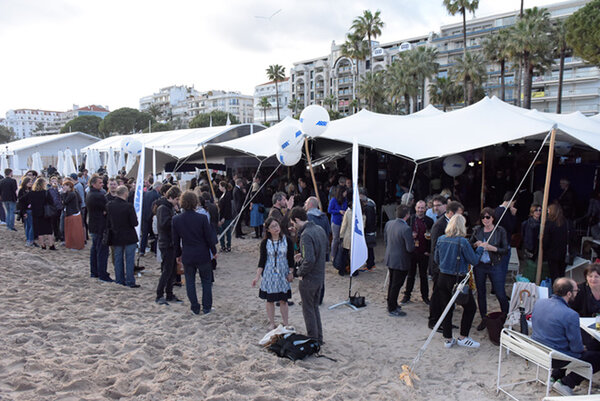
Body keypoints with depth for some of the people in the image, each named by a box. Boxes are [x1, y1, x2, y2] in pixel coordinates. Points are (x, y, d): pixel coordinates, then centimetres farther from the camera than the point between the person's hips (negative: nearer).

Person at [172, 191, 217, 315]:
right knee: (206, 281, 14)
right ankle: (206, 307, 20)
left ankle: (195, 308, 20)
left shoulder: (176, 220, -7)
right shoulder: (202, 218, -16)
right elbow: (209, 237, -9)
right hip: (203, 255, -2)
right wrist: (214, 251, 7)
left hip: (187, 256, 2)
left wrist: (178, 254, 17)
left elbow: (175, 240, 2)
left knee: (190, 282, 15)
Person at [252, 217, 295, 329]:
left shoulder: (287, 240, -5)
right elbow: (262, 260, -4)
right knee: (270, 300, 8)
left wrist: (291, 273, 1)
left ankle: (285, 323, 20)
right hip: (269, 274, 0)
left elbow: (291, 258, 1)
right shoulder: (265, 243, -5)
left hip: (283, 274, 0)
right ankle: (272, 323, 23)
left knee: (283, 300, 7)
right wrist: (257, 276, -8)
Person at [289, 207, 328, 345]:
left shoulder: (306, 235, -25)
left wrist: (300, 272, -14)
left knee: (308, 310, 9)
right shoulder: (319, 229, 3)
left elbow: (310, 260, -32)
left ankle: (313, 340, 21)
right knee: (315, 307, 22)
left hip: (309, 279, -9)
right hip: (320, 276, 9)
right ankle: (319, 338, 32)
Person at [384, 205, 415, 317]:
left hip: (390, 258, 7)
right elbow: (410, 248, -23)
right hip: (401, 261, -7)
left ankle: (391, 304, 37)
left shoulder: (388, 223, -3)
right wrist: (413, 241, -3)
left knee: (392, 283, 23)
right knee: (396, 285, 6)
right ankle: (392, 309, 18)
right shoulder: (406, 229, -26)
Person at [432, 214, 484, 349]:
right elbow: (474, 260, -9)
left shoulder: (441, 239, 1)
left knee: (447, 308, 15)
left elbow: (436, 259, 10)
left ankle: (448, 339, 21)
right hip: (458, 279, -6)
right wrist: (480, 249, 5)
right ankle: (463, 337, 17)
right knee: (470, 307, 13)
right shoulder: (462, 241, -17)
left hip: (442, 278, 6)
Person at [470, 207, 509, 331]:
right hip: (479, 265, 3)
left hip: (494, 266, -3)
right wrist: (477, 244, -8)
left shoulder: (500, 231, -5)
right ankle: (484, 318, 25)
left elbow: (505, 249, -6)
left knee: (500, 294, -2)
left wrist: (492, 248, -20)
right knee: (480, 293, 11)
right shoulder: (477, 230, 3)